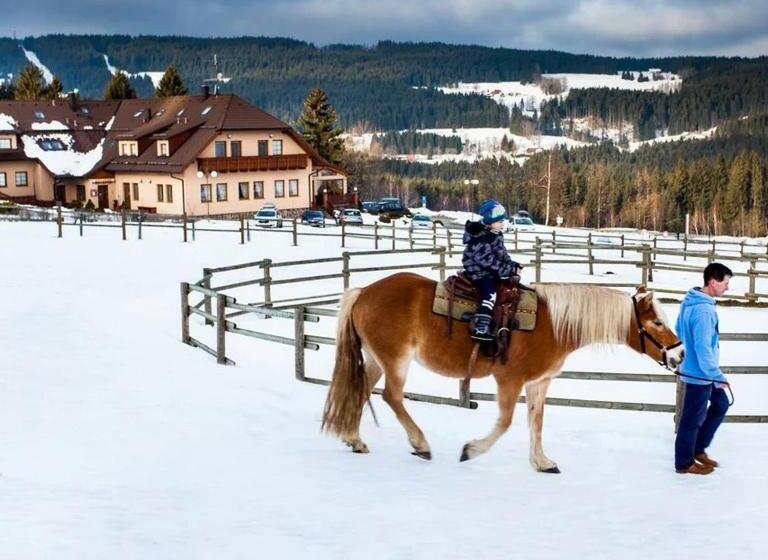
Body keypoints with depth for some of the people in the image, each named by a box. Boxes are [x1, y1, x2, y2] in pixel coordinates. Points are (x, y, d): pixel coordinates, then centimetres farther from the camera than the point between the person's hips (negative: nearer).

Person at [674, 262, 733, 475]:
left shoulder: (690, 301, 3)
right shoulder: (704, 310, -28)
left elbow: (679, 330, 16)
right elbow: (703, 348, -28)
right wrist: (718, 376, -19)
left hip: (694, 368, 10)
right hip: (700, 373, -10)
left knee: (720, 404, 22)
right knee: (693, 418, 5)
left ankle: (698, 449, 30)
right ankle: (684, 463, 20)